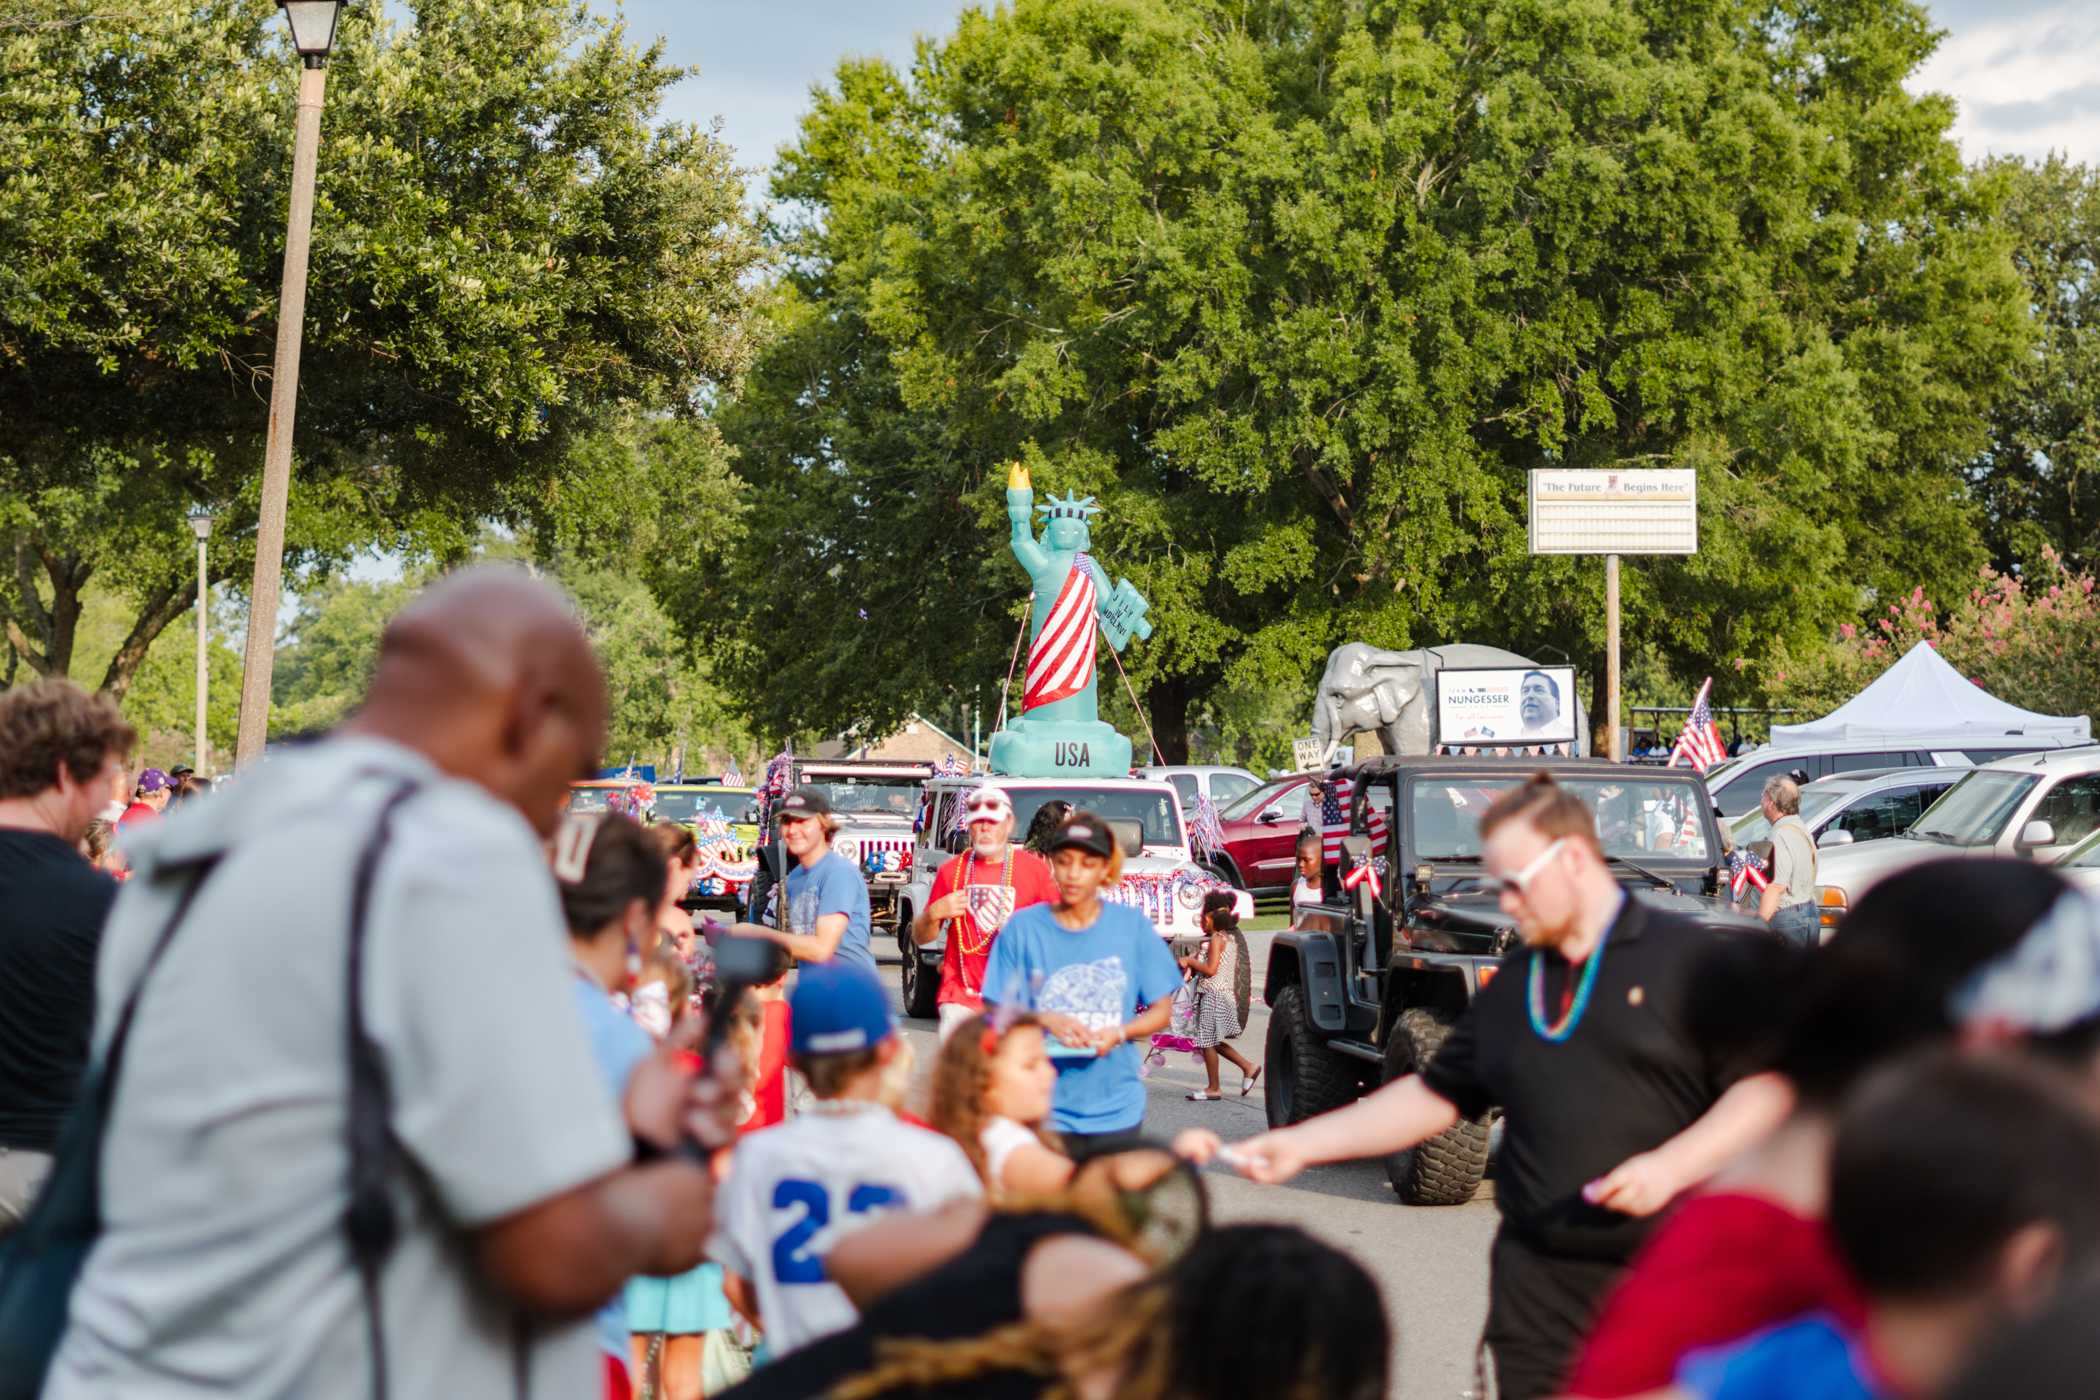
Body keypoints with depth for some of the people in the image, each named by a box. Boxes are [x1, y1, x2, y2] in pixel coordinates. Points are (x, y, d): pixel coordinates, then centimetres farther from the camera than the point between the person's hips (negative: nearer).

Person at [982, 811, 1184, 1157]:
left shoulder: (1132, 926, 3)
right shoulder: (1023, 927, 1)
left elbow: (1162, 1011, 6)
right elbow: (999, 1011, 3)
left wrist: (1119, 1032, -12)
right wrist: (1046, 1021, -16)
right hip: (1045, 1111, -1)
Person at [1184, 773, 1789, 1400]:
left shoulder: (1687, 957, -4)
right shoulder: (1510, 984, 15)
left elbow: (1771, 1087, -9)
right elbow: (1436, 1095, 19)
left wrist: (1670, 1167, -21)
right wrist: (1300, 1145, 12)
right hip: (1537, 1286, 5)